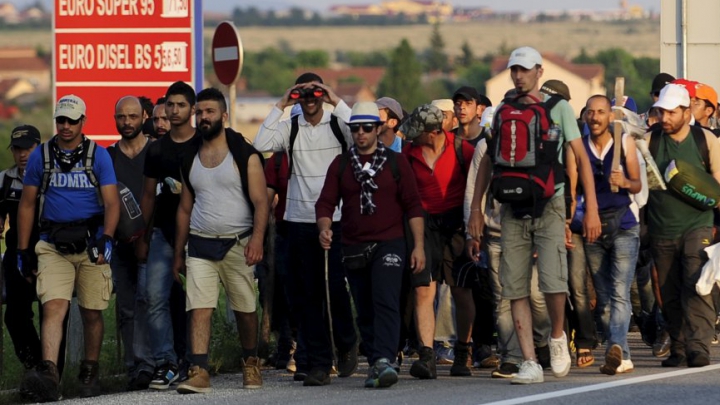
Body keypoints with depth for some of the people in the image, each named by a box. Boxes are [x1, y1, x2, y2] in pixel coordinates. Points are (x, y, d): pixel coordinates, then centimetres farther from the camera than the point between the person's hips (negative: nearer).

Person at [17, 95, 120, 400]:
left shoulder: (98, 157, 3)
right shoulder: (41, 157, 7)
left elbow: (112, 203, -3)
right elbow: (27, 206, 12)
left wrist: (105, 238, -20)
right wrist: (22, 251, 7)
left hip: (90, 244, 0)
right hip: (53, 246, 0)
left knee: (92, 314, 7)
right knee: (53, 307, -16)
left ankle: (90, 375, 22)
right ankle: (49, 375, -30)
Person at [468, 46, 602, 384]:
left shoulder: (558, 108, 2)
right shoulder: (503, 111, 12)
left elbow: (581, 159, 0)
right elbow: (488, 160, 17)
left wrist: (591, 208, -8)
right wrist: (475, 207, 11)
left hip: (548, 207, -3)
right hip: (513, 210, 3)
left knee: (553, 282, -15)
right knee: (515, 289, -2)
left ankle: (557, 337, 13)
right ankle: (530, 363, 0)